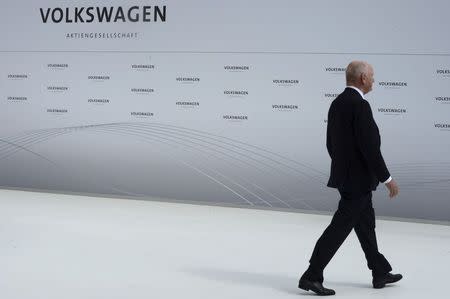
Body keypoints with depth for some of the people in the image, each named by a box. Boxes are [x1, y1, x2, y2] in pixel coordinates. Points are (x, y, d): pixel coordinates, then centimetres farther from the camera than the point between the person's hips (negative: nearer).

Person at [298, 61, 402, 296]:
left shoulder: (337, 103, 8)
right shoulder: (360, 105, -20)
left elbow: (330, 143, 14)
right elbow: (369, 147, -23)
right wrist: (387, 178, -16)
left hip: (344, 174, 10)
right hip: (358, 179, -10)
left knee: (366, 224, 18)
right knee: (340, 226, -5)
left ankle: (380, 273, 29)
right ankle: (312, 276, -3)